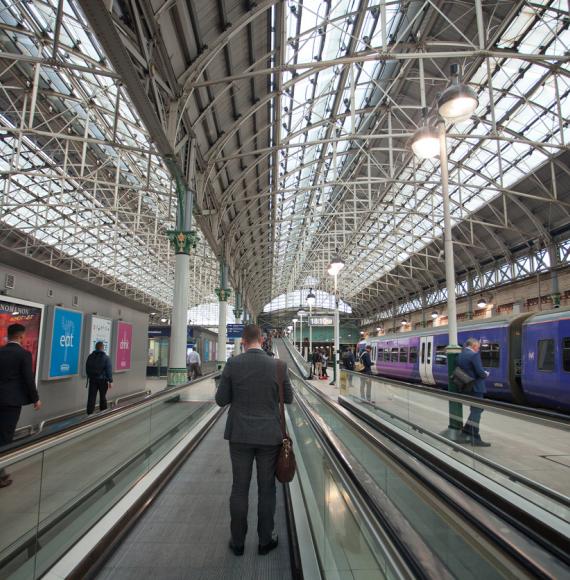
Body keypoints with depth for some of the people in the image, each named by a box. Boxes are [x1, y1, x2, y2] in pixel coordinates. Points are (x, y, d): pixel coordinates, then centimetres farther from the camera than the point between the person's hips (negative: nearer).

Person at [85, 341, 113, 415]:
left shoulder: (90, 357, 3)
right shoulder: (106, 358, -11)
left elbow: (87, 369, 11)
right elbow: (109, 370, -12)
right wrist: (110, 381, -8)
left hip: (92, 380, 3)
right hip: (103, 380, -3)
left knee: (91, 397, 4)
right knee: (103, 397, 10)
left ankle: (89, 414, 2)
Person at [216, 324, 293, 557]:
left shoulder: (232, 364, -11)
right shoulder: (278, 365, -10)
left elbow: (221, 400, -4)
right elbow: (288, 398, 2)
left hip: (240, 435, 0)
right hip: (269, 435, 0)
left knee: (239, 488, 13)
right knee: (266, 488, 14)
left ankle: (238, 542, 25)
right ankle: (265, 540, 27)